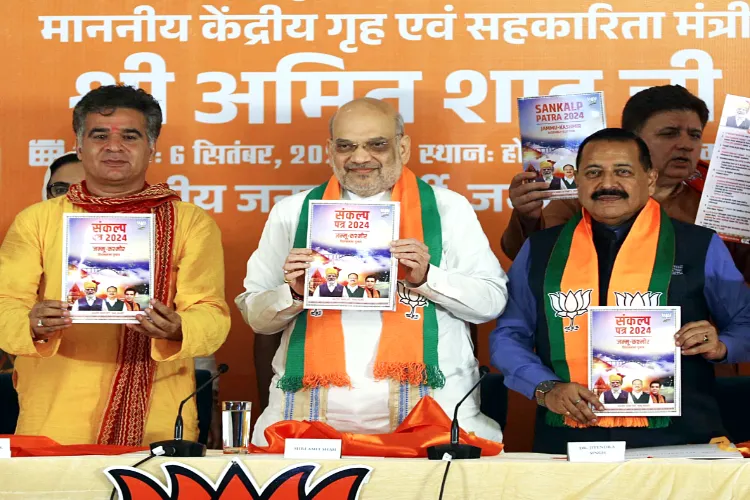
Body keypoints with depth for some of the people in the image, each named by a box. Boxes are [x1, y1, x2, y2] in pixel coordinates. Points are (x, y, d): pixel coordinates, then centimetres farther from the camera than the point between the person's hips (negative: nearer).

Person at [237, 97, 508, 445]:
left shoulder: (448, 208, 9)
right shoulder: (292, 213, 13)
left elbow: (492, 301, 5)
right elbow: (255, 316, 14)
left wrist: (426, 277, -10)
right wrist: (293, 293, -6)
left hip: (425, 401, -1)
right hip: (313, 405, 2)